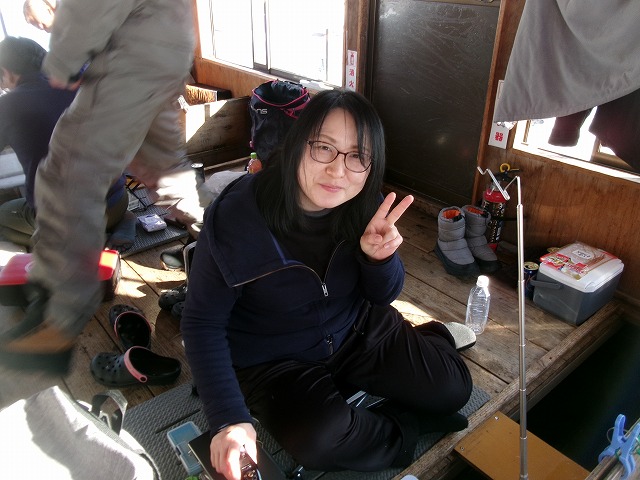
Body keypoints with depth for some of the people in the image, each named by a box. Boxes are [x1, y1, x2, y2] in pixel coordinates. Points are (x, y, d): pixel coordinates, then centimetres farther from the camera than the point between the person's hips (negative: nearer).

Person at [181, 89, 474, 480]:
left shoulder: (364, 205, -13)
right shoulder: (237, 216, -26)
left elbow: (382, 296, -1)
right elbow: (203, 323, -18)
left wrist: (379, 257, -25)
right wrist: (229, 419, -26)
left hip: (356, 330, 4)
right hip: (273, 359, -3)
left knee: (453, 388, -6)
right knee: (321, 439, -30)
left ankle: (429, 341, 28)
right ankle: (404, 428, 2)